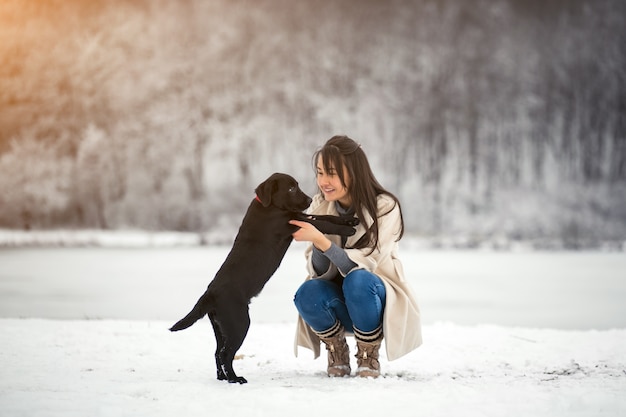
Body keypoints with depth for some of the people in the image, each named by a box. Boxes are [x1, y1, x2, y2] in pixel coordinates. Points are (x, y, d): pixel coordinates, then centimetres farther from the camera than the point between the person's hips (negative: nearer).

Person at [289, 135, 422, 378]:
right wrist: (317, 245, -30)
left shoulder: (384, 207, -16)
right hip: (339, 303, 3)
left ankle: (368, 356, -12)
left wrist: (320, 239, -36)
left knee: (357, 280, -36)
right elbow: (319, 272, -9)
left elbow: (364, 265, -25)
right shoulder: (319, 206, -5)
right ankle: (337, 353, -2)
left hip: (375, 296, -3)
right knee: (307, 294, -29)